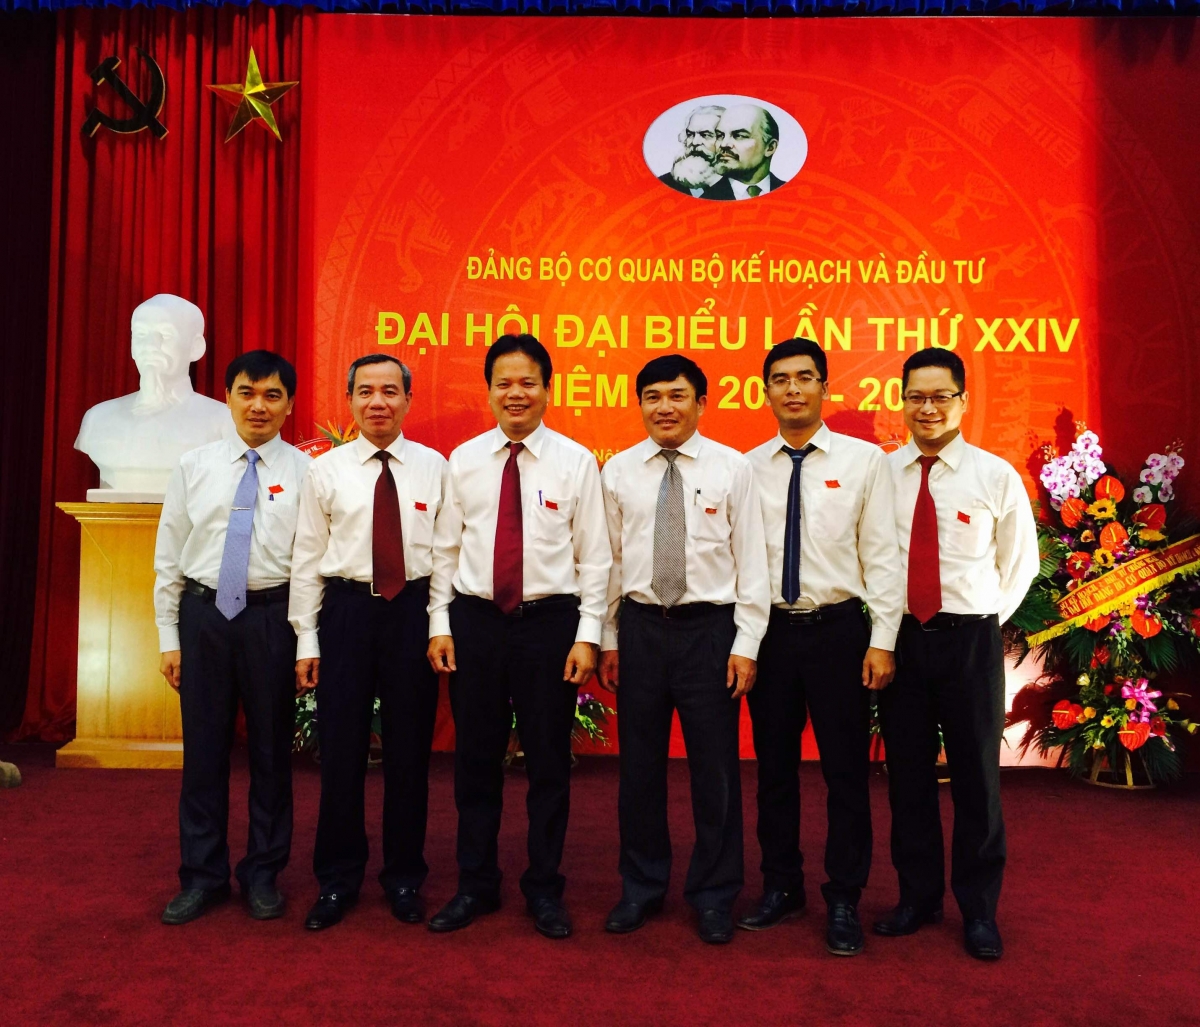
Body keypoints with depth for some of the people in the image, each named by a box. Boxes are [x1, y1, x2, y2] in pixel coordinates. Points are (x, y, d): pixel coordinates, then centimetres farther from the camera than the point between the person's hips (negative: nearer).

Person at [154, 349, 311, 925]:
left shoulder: (304, 472, -1)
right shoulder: (193, 467, 5)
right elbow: (168, 557, 7)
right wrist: (169, 636, 3)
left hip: (272, 616, -1)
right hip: (203, 614, 2)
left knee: (272, 748, 8)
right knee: (204, 747, 9)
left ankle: (262, 874, 25)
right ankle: (202, 876, 25)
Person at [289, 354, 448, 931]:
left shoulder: (434, 467, 2)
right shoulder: (327, 470, 3)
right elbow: (307, 559, 3)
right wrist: (307, 640, 0)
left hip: (414, 610, 0)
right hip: (347, 608, 0)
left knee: (409, 748, 8)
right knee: (340, 748, 7)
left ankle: (404, 878, 26)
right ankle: (336, 881, 25)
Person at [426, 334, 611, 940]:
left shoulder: (575, 460, -1)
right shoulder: (464, 460, 5)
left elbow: (594, 556, -2)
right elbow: (446, 548, 8)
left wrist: (587, 635, -7)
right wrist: (440, 624, 3)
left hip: (550, 619, -2)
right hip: (474, 618, 2)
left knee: (549, 761, 8)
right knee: (475, 759, 10)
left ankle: (545, 890, 25)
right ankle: (475, 886, 27)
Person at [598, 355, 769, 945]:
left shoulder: (733, 468, -2)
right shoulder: (619, 471, 5)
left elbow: (752, 561, -2)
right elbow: (610, 560, 8)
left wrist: (746, 645, -6)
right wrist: (607, 639, 7)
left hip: (710, 626, -2)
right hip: (640, 626, 2)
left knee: (715, 766, 6)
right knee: (639, 763, 11)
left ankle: (714, 895, 24)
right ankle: (641, 887, 30)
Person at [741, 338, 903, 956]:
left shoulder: (864, 461, -1)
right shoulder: (747, 468, 5)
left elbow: (882, 556, -3)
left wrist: (882, 642, -8)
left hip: (838, 628, -2)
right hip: (768, 629, 2)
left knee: (845, 768, 5)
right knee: (774, 766, 12)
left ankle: (844, 901, 21)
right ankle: (781, 887, 29)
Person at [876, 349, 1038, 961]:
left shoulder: (996, 476, -2)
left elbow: (1020, 561, 8)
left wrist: (984, 622, 4)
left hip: (970, 639, -1)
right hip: (898, 636, 2)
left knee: (976, 774, 7)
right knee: (907, 773, 10)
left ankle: (979, 910, 24)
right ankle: (918, 896, 28)